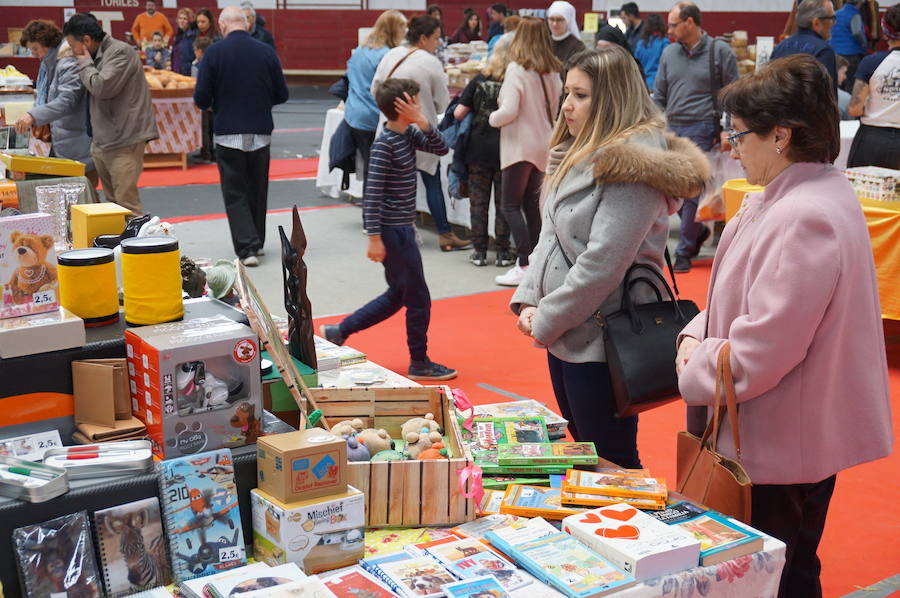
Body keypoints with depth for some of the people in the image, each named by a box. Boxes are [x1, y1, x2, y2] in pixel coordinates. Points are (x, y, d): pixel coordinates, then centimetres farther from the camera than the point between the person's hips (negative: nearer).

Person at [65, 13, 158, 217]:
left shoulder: (120, 52, -11)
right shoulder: (99, 56, 17)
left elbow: (102, 88, -22)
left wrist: (84, 63, -6)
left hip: (124, 143, -10)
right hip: (101, 142, 10)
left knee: (126, 204, -13)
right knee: (111, 202, 12)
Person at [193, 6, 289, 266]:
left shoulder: (214, 53, -8)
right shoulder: (267, 52, -1)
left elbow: (201, 99, -8)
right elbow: (281, 95, 4)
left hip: (228, 133, -3)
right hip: (260, 132, 3)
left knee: (235, 193, 4)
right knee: (257, 190, 17)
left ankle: (247, 248, -6)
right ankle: (257, 242, 29)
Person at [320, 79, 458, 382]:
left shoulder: (409, 134, 7)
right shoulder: (384, 145, -19)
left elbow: (441, 149, 6)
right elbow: (372, 193, -21)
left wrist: (424, 124, -9)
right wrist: (374, 237, -22)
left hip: (402, 227, 10)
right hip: (393, 231, -10)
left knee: (398, 294, 20)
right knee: (418, 299, 2)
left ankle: (339, 331, 28)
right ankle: (419, 363, 16)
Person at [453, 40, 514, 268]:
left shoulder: (479, 80, -3)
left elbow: (458, 113, -5)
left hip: (478, 150, 1)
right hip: (505, 152, -1)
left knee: (478, 200, 10)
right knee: (503, 202, 9)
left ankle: (479, 251, 12)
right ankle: (502, 252, 11)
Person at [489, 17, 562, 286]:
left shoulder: (517, 69, -14)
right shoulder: (551, 72, 6)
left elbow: (508, 111, -20)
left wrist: (492, 118, -2)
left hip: (520, 146, -7)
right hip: (543, 145, 7)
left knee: (511, 206, -1)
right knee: (532, 204, 15)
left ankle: (524, 265, -7)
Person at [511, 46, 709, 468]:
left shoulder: (632, 163, -18)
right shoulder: (578, 154, 12)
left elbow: (603, 262, -23)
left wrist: (546, 322, -15)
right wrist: (527, 300, 1)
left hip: (602, 342, -9)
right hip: (566, 336, 9)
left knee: (610, 463, 2)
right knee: (583, 451, 20)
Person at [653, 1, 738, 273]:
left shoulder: (720, 52, -1)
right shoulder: (669, 52, 13)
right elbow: (659, 95, 17)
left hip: (701, 130, -5)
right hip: (672, 129, 5)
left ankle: (684, 252, 3)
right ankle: (697, 231, 29)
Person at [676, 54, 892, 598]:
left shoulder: (804, 219, -27)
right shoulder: (798, 196, 6)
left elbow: (761, 351, -28)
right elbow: (746, 292, 17)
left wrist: (693, 372, -11)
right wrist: (698, 333, 1)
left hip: (783, 448, -10)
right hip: (791, 436, 10)